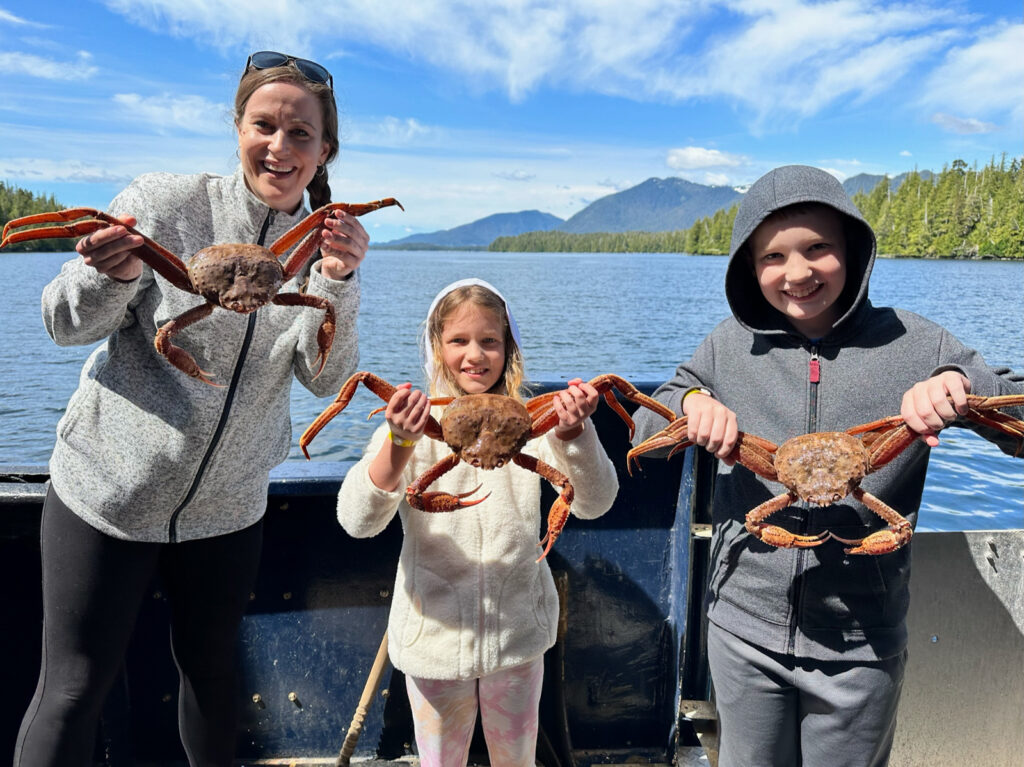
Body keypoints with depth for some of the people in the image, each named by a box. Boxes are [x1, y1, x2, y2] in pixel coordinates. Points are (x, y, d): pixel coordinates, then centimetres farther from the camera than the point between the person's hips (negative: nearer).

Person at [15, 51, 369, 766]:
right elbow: (67, 325, -7)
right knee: (74, 688, 6)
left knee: (211, 673, 18)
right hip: (109, 488, -2)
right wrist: (114, 276, -29)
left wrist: (338, 281, -26)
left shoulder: (325, 244, -3)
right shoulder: (163, 201, -12)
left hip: (227, 505, 3)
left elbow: (325, 378, -11)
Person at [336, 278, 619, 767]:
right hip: (436, 633, -1)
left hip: (517, 632, 1)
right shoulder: (413, 423, -10)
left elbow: (595, 504, -14)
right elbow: (356, 521, -21)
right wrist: (401, 443, -38)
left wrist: (573, 435, -33)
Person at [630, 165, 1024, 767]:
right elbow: (644, 431, 2)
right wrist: (690, 400, -18)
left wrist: (962, 381, -25)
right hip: (744, 629, 1)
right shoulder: (732, 344, -4)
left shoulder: (911, 344, -7)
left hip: (859, 644, -1)